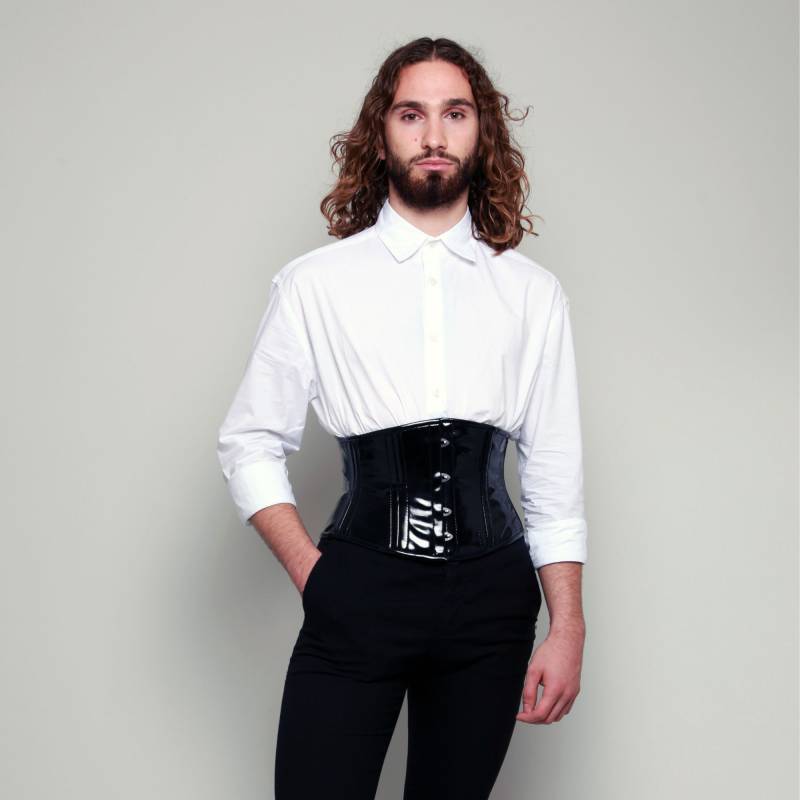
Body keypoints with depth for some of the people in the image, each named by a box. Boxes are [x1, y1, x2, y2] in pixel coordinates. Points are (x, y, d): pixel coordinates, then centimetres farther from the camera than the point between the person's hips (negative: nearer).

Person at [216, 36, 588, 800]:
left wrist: (567, 628, 3)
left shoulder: (533, 294, 9)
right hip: (358, 592, -1)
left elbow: (554, 472, 7)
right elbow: (249, 443, 7)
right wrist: (315, 576, -2)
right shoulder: (314, 284, 4)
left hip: (490, 593, 2)